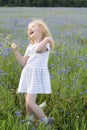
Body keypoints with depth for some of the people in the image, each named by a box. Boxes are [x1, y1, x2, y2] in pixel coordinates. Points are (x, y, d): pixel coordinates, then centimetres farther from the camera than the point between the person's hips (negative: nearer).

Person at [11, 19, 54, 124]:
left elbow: (38, 49, -27)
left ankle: (46, 122, 0)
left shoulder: (46, 43, -4)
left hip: (38, 75, -7)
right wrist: (15, 50, 5)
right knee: (27, 102, 8)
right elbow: (23, 62, 14)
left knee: (30, 102, -15)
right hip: (28, 75, 7)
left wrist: (47, 38, -16)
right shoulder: (30, 46, 17)